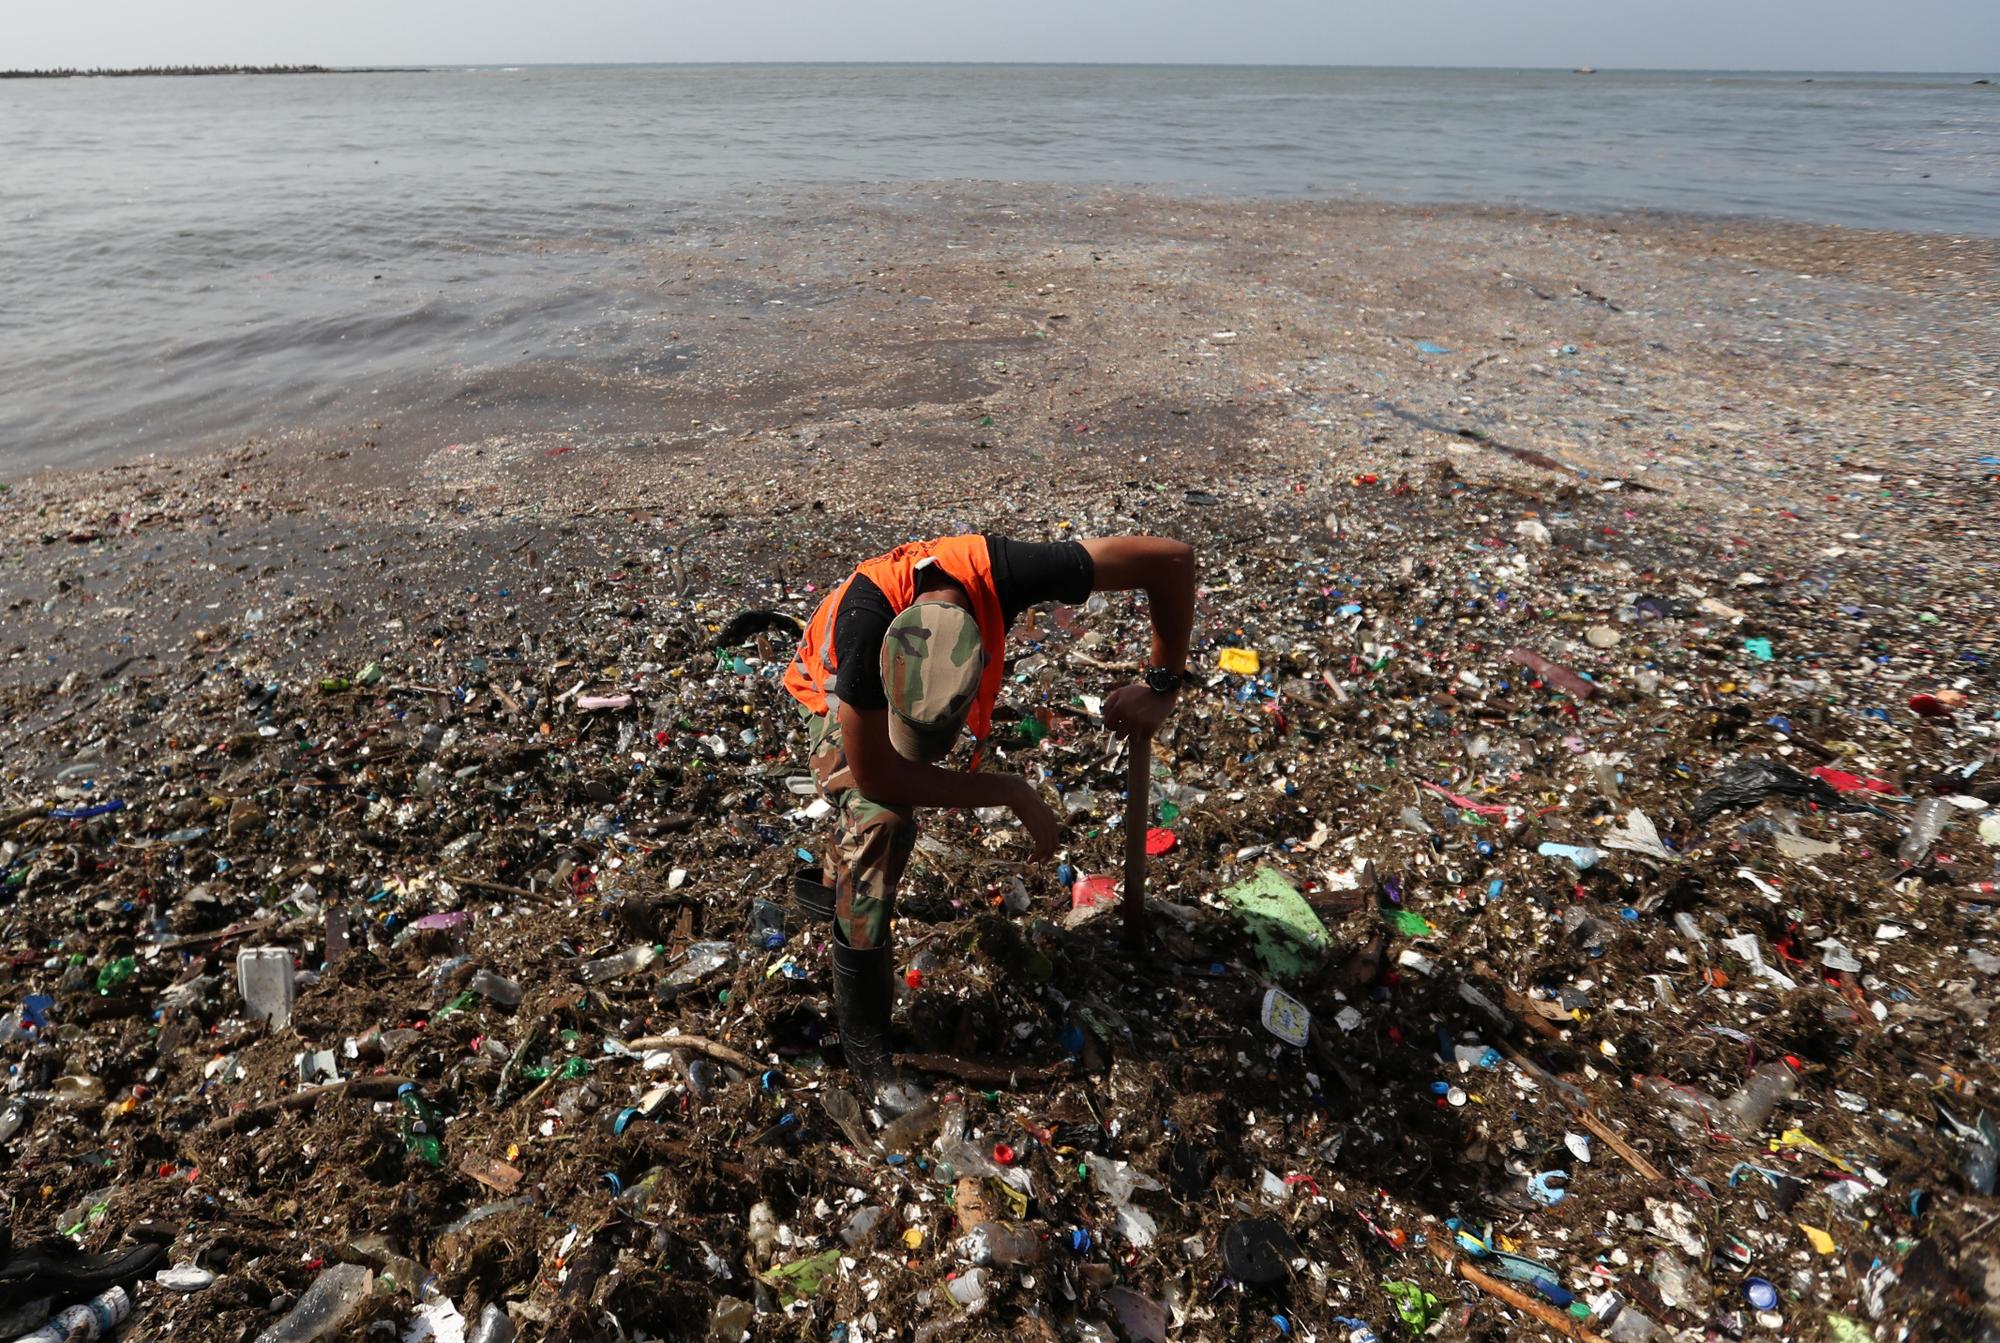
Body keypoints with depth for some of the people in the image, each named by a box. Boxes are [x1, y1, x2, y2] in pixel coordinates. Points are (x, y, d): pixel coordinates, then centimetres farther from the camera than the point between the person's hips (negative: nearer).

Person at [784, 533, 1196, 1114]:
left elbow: (1173, 556, -32)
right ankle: (863, 1042, -8)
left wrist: (1162, 685, -26)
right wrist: (1014, 794, -35)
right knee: (876, 824, -21)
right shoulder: (865, 622, -46)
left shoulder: (999, 573, -41)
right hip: (843, 691, -3)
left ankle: (841, 875, 50)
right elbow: (875, 778, -36)